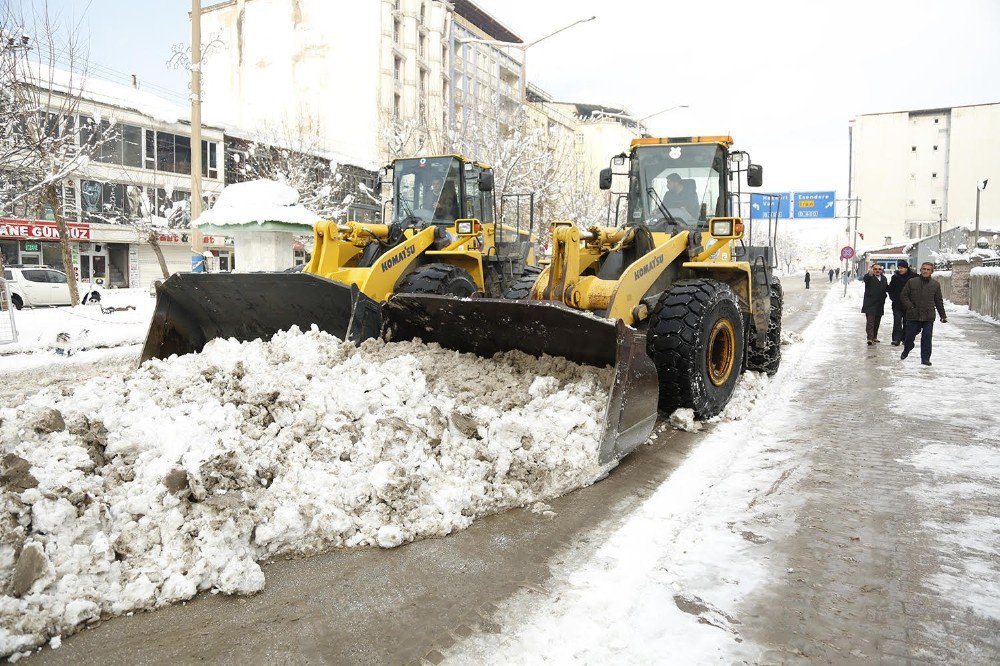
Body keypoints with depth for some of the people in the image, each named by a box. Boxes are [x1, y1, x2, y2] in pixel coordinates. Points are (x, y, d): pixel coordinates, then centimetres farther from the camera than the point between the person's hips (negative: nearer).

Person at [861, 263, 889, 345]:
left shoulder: (884, 278, 14)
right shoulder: (869, 277, -6)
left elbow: (887, 289, 23)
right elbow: (865, 278, -32)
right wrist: (869, 274, -53)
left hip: (880, 304, 6)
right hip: (870, 304, -6)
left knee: (877, 322, 14)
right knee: (870, 321, -12)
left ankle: (874, 337, 25)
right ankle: (870, 338, -15)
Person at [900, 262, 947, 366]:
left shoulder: (935, 284, 7)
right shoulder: (911, 282, 2)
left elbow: (939, 301, 12)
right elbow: (903, 295, 5)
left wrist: (943, 316, 12)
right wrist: (910, 306, -8)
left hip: (928, 317, 1)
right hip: (913, 315, -1)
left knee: (927, 338, -1)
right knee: (910, 336, 8)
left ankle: (925, 358, 7)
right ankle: (906, 351, 34)